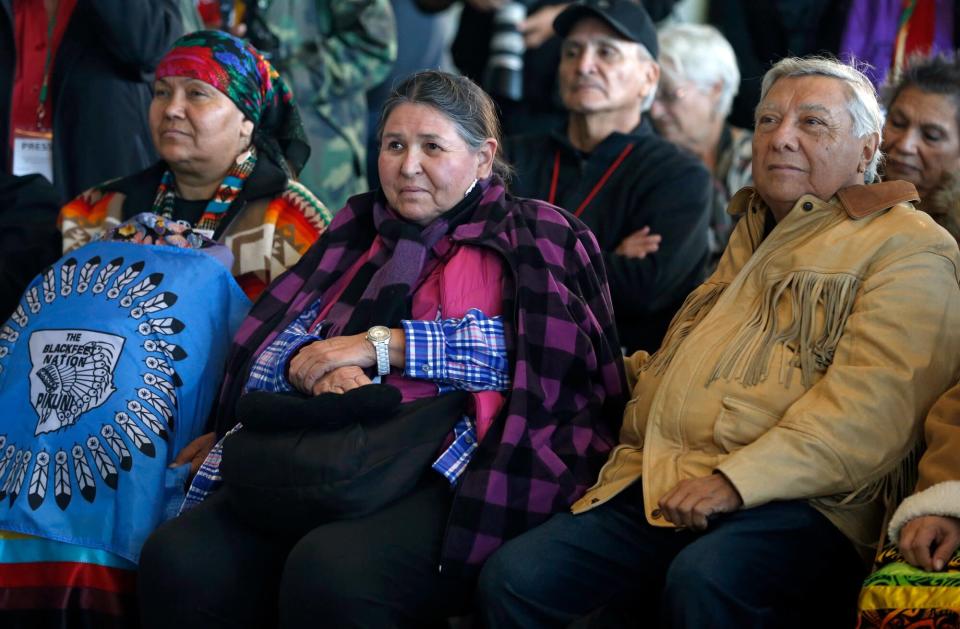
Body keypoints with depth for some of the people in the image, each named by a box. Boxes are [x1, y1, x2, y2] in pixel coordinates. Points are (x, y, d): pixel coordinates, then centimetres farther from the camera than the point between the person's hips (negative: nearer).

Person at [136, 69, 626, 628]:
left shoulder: (531, 238, 11)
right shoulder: (358, 233, 24)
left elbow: (537, 349, -8)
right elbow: (263, 356, 15)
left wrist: (381, 346, -9)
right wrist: (314, 365, -10)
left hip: (453, 475, -5)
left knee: (331, 571, -35)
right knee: (178, 560, -23)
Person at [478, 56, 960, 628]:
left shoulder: (910, 248, 1)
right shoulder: (752, 232, 29)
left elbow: (871, 408, -14)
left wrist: (736, 481, -22)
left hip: (793, 502, -7)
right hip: (652, 487, 7)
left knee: (702, 580, -39)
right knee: (513, 579, -16)